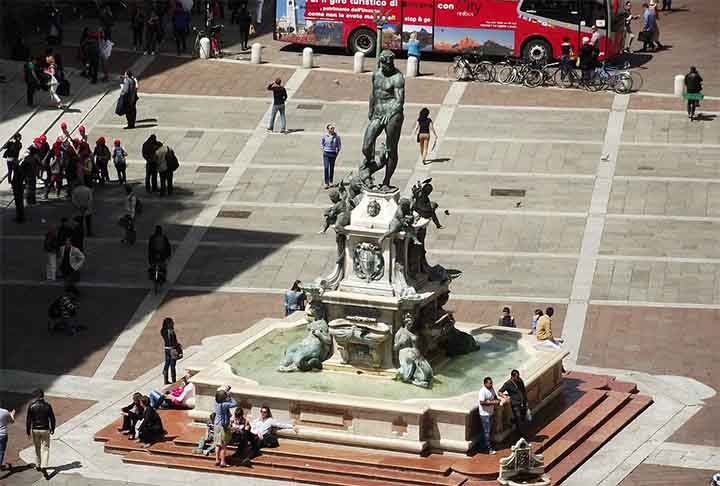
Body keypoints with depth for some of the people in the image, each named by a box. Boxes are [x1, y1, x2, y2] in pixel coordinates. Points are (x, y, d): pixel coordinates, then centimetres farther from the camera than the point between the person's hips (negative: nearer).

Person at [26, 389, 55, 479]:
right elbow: (52, 418, -1)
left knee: (37, 448, 18)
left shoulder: (31, 406, -8)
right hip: (45, 430, -1)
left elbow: (28, 419, -6)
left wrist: (28, 430, 4)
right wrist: (52, 429, 13)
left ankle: (38, 466, 30)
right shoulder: (47, 406, -7)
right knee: (45, 449, 0)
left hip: (35, 430, 1)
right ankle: (44, 467, -15)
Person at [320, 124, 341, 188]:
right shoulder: (325, 136, -3)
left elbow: (339, 145, 8)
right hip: (326, 154, -1)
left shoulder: (336, 136, -4)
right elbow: (321, 143, 12)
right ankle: (326, 183, -9)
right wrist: (323, 150, 5)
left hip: (333, 154, 1)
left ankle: (331, 181, 26)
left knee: (332, 168, 10)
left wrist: (337, 151, 3)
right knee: (326, 168, -9)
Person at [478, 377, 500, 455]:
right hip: (485, 414, -9)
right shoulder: (482, 391, -21)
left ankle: (484, 445, 28)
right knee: (487, 431, -5)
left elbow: (495, 396, 20)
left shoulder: (492, 389, 5)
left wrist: (497, 400, -4)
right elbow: (482, 402, -27)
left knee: (490, 430, 16)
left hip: (491, 413, 9)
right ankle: (488, 448, -1)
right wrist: (493, 402, -28)